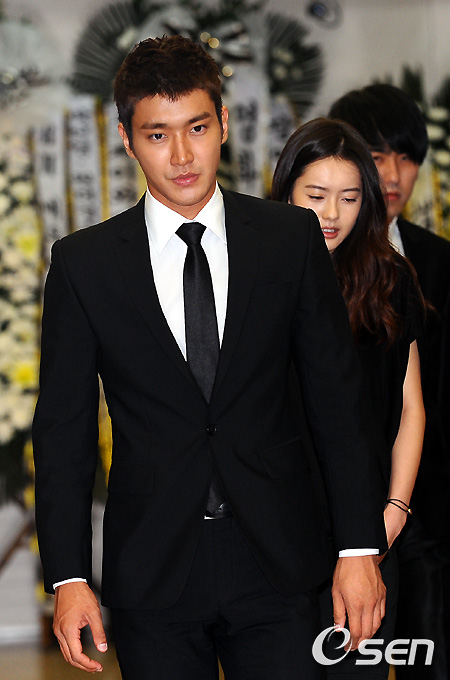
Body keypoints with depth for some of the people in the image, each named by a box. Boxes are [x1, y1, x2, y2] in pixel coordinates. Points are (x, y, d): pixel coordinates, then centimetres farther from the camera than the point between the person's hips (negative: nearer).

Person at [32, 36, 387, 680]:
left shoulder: (291, 237, 2)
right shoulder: (84, 262, 1)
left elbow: (338, 396, 4)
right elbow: (63, 428, 2)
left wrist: (360, 548, -1)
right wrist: (68, 579, -4)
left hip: (277, 566, 0)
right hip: (152, 577, 0)